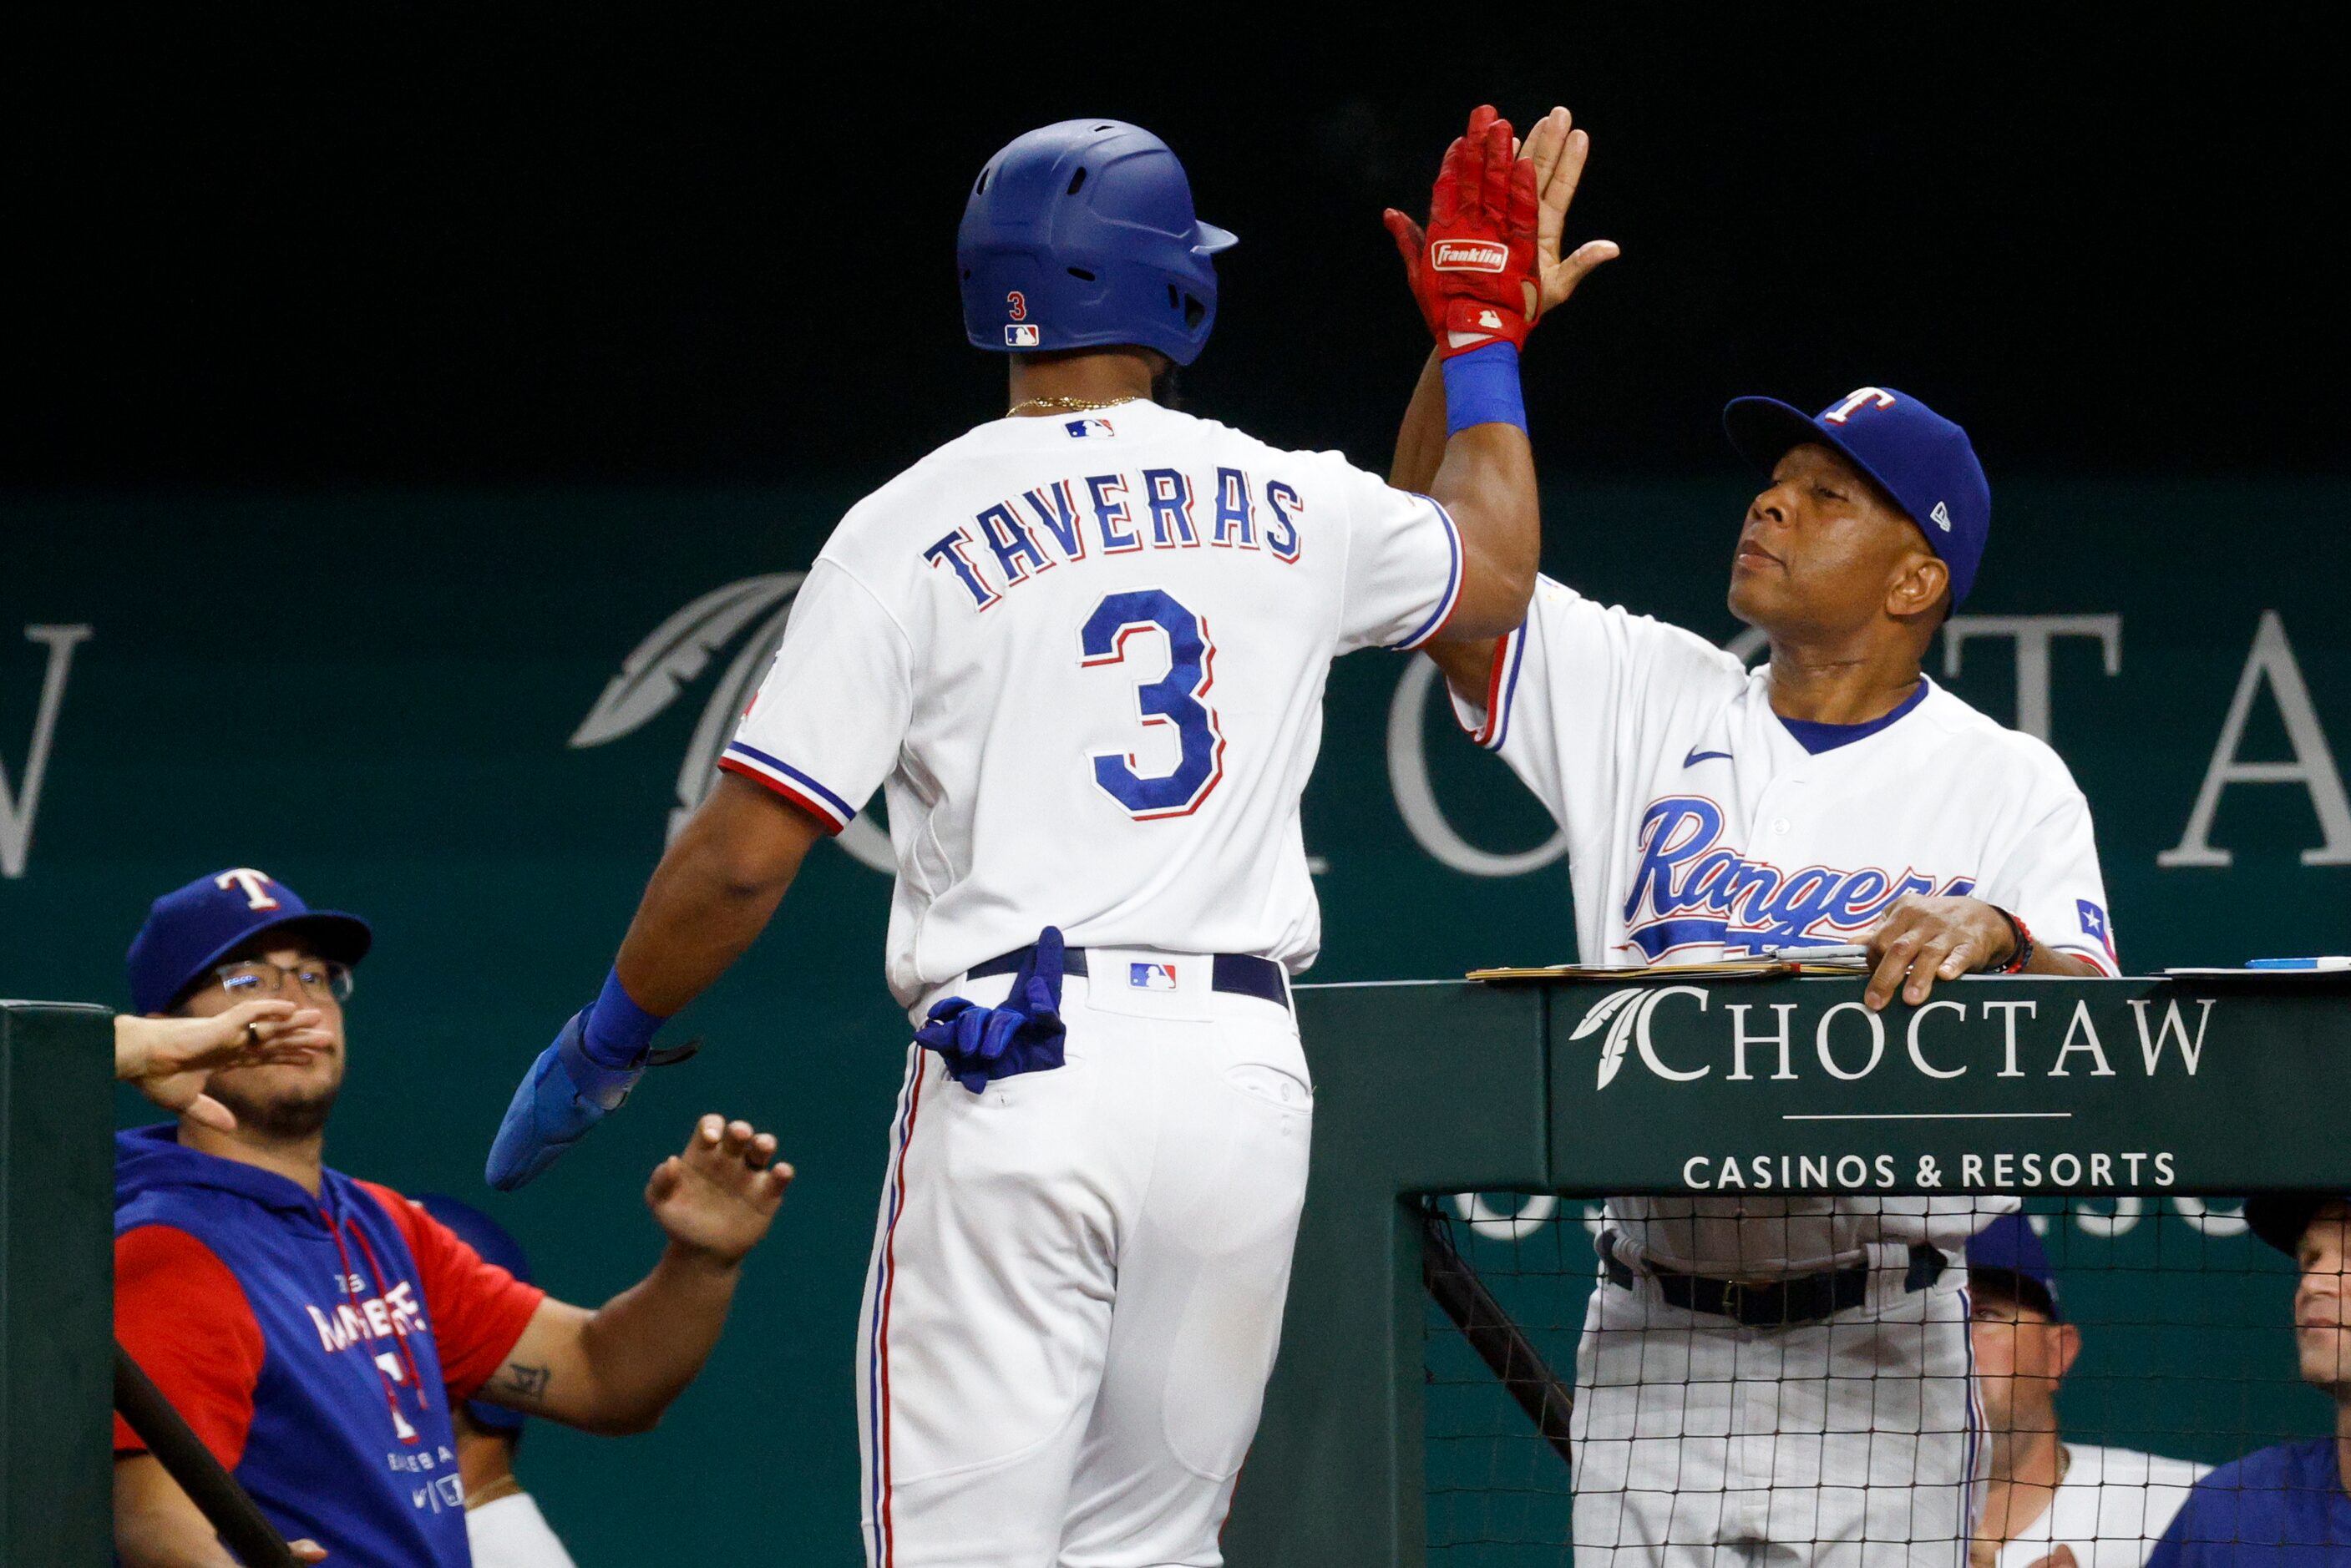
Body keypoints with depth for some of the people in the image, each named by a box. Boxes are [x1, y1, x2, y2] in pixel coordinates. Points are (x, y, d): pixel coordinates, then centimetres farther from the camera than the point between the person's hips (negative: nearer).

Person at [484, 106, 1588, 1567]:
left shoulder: (913, 529, 0)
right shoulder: (1290, 509, 11)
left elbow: (745, 856, -4)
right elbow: (1494, 570, 33)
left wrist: (598, 1050, 10)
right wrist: (1483, 332, 46)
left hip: (1020, 1078, -4)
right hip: (1241, 1070, 4)